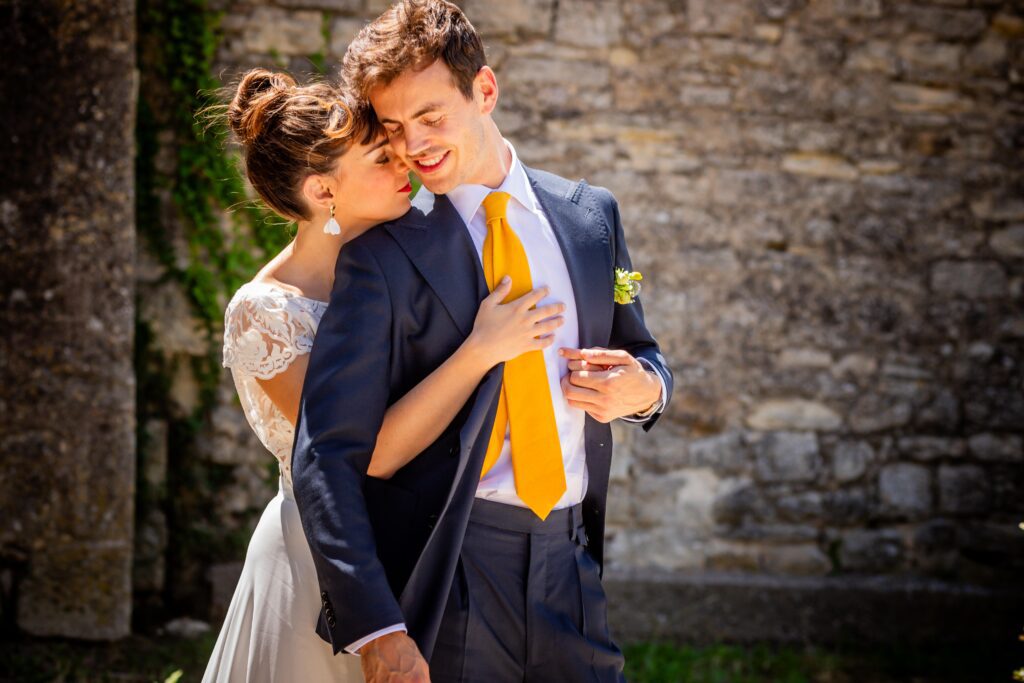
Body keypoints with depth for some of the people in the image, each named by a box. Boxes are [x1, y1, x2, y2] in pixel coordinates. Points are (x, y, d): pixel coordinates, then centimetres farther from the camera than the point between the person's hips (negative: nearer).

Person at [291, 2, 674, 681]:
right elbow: (327, 453, -11)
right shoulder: (383, 254, -5)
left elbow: (641, 356, 22)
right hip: (447, 576, -3)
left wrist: (644, 388, -4)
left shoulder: (591, 216, 9)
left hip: (572, 572, 4)